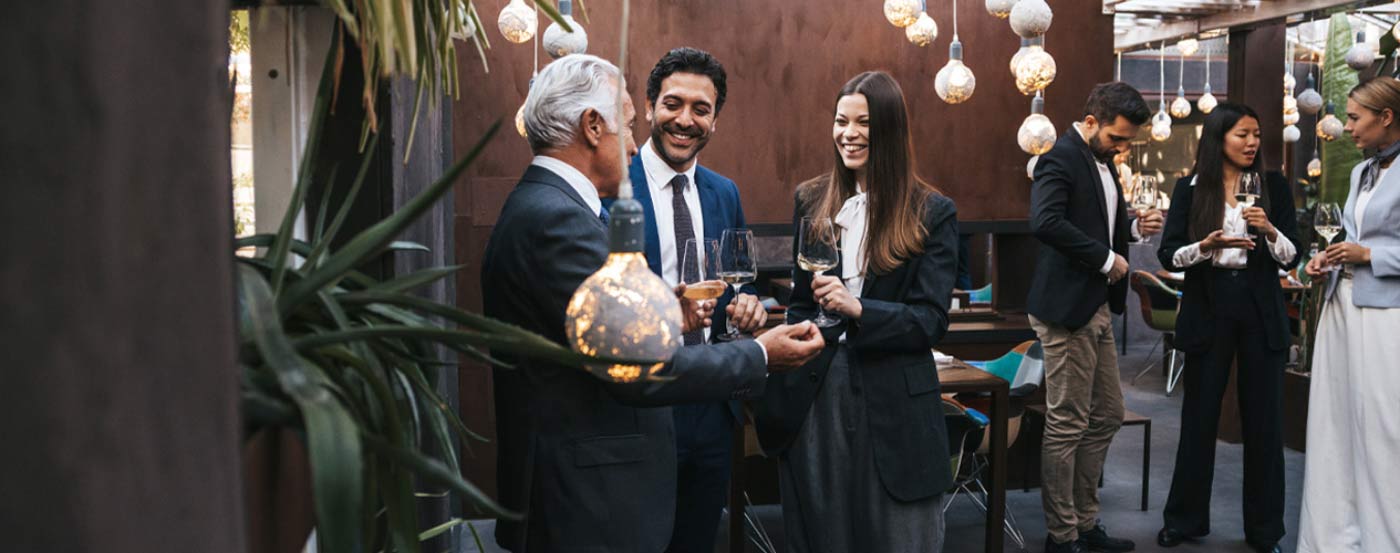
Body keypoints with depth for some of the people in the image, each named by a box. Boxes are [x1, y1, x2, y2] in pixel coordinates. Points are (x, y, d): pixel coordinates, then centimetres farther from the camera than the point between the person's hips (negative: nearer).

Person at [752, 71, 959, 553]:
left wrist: (859, 309, -22)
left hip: (893, 402, -3)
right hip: (814, 398, 3)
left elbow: (931, 321, -7)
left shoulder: (931, 213, -3)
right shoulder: (811, 201, 7)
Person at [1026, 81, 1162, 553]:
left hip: (1097, 307, 10)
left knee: (1106, 417, 15)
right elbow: (1045, 222, -30)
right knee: (1067, 425, -2)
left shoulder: (1101, 161, 16)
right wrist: (1107, 258, -21)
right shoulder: (1061, 158, -14)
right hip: (1067, 308, -10)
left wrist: (1135, 228, 4)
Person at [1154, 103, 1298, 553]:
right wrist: (1206, 245, -21)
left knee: (1264, 420, 4)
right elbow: (1168, 255, -3)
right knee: (1199, 416, 7)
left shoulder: (1273, 186, 4)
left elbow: (1291, 257, 1)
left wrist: (1269, 230, -18)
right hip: (1208, 311, -1)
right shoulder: (1190, 189, 2)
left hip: (1261, 313, 1)